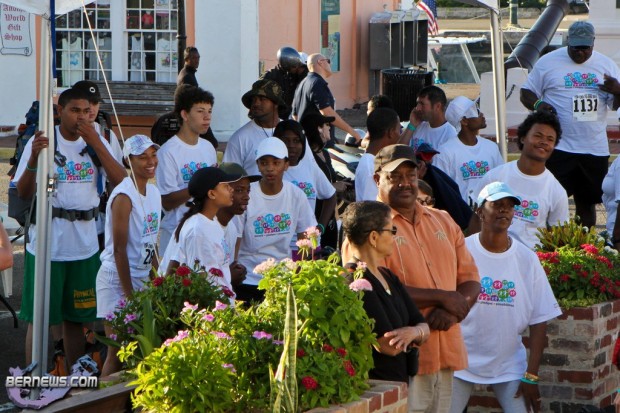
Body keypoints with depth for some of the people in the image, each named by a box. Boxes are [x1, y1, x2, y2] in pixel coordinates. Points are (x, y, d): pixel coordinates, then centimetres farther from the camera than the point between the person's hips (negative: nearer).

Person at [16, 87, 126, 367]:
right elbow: (24, 193, -9)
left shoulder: (97, 142, 6)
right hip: (47, 246, -4)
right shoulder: (43, 141, -5)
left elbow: (121, 181, -6)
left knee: (75, 317, 14)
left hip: (85, 246, 4)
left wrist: (96, 144, -14)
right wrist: (33, 159, -27)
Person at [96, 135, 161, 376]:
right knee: (118, 352, -4)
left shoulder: (153, 192, 8)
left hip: (142, 276, 8)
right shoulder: (124, 196, -17)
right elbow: (119, 249, -18)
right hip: (117, 280, -8)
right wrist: (129, 293, -17)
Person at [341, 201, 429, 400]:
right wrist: (411, 337, -2)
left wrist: (413, 332, -14)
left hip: (398, 382, 9)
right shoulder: (355, 282, -17)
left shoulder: (387, 277, 13)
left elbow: (424, 327, 9)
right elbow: (388, 345, -23)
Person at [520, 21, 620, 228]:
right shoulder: (548, 62, 0)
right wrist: (538, 104, -16)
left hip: (595, 149, 3)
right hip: (558, 148, -3)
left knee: (587, 203, 12)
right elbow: (526, 93, 6)